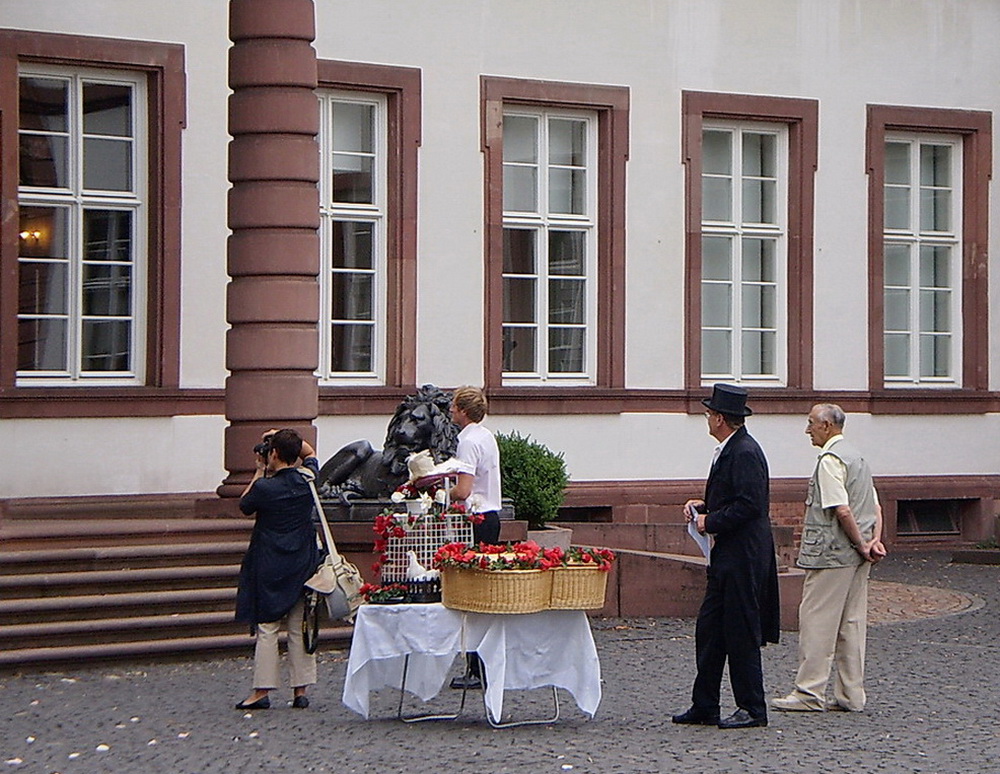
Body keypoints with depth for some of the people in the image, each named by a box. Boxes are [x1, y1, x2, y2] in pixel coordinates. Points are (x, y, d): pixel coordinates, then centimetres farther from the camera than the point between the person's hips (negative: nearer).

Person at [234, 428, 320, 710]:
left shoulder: (265, 487, -15)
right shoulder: (307, 480, -2)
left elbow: (244, 506, 5)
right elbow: (310, 454, 20)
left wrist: (259, 472, 6)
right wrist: (287, 437, 12)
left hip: (270, 566, -4)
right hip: (303, 565, 4)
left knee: (266, 628, 0)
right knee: (300, 628, 7)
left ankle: (262, 691, -2)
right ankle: (301, 690, 8)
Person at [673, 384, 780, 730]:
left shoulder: (745, 453, -16)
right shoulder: (729, 451, 16)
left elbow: (750, 505, -23)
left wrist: (711, 522, -16)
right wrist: (704, 506, 9)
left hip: (742, 558, -11)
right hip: (727, 557, 11)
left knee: (741, 634, -3)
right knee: (709, 631, 11)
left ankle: (752, 709, 7)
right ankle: (704, 707, 17)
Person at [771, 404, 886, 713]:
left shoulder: (830, 460, -13)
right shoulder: (857, 456, 17)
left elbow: (842, 511, -20)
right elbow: (876, 507, 16)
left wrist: (861, 545, -11)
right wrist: (875, 541, 4)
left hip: (831, 554, -9)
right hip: (857, 558, 9)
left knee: (816, 621, -4)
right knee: (852, 623, 9)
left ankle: (809, 693, -3)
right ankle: (851, 695, 12)